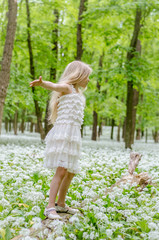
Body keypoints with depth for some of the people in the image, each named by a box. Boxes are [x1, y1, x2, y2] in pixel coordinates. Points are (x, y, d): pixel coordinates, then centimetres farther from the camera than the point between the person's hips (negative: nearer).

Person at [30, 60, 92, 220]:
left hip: (73, 135, 9)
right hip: (63, 133, -9)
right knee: (61, 171, -16)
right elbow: (53, 86, -27)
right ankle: (50, 207, -14)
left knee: (70, 172, 11)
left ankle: (60, 204, 24)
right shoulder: (66, 87, -3)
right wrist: (42, 83, -47)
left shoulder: (78, 93, 25)